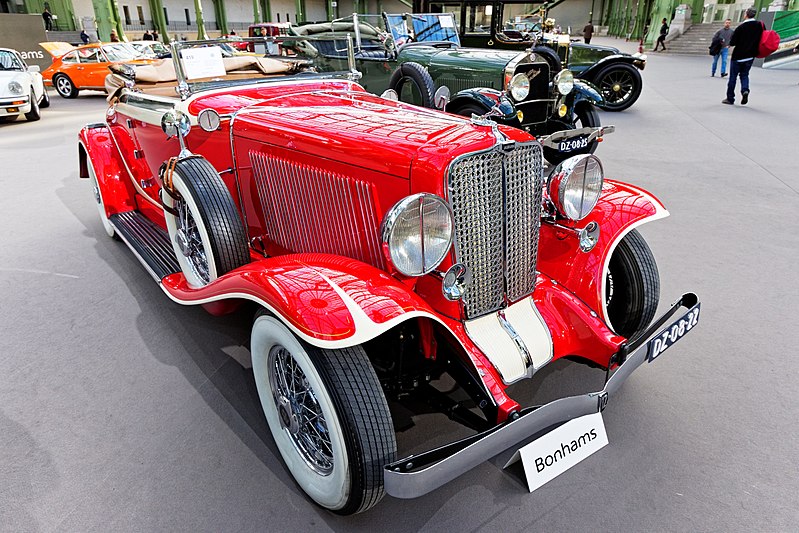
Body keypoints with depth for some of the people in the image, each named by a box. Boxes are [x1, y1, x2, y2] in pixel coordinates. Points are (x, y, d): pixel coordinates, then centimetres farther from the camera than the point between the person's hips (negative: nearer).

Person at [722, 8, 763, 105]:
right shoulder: (760, 25, -1)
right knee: (744, 75, 17)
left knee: (733, 77, 6)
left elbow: (732, 43, -14)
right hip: (750, 56, 4)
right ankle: (745, 90, -10)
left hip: (738, 55, -4)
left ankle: (730, 98, 10)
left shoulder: (741, 27, -14)